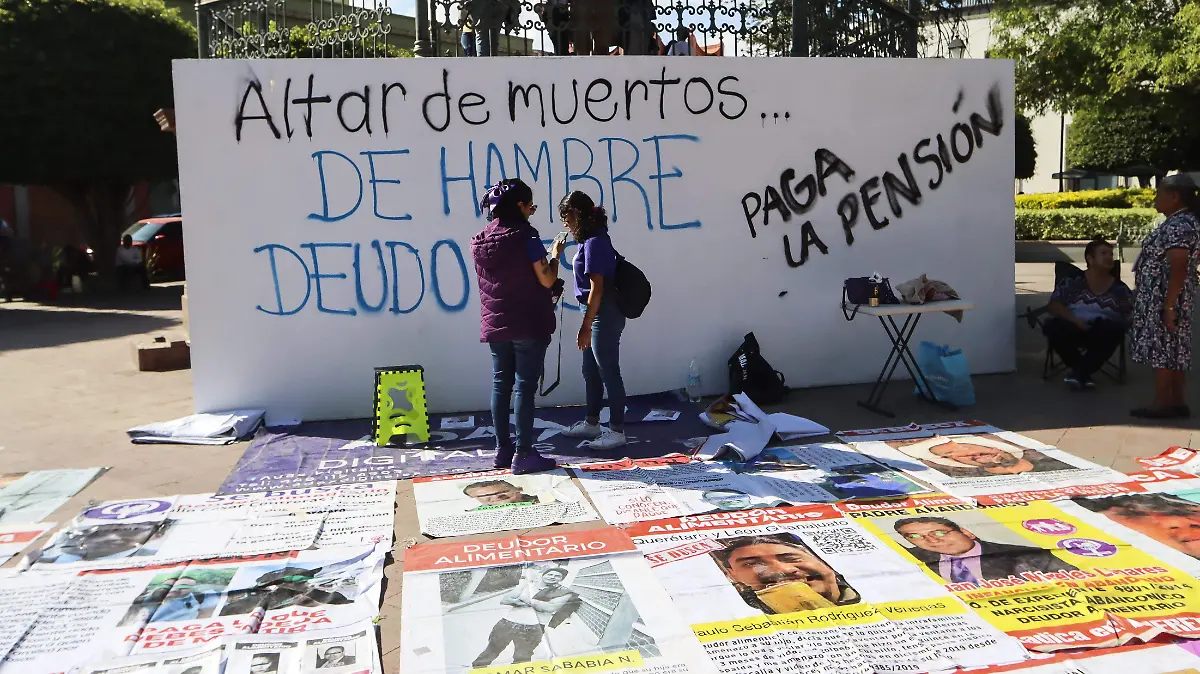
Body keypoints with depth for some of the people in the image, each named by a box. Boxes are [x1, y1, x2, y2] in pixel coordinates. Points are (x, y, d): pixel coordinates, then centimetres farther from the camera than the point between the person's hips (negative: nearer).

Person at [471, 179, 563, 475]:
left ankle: (502, 449, 17)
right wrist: (555, 254, 5)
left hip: (495, 326, 6)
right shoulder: (527, 237, -13)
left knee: (500, 385, 11)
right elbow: (547, 280, -12)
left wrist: (522, 222, 24)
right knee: (525, 387, -2)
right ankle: (523, 455, 0)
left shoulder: (480, 241, 6)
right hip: (529, 326, -6)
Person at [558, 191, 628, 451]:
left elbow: (596, 288, -22)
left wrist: (585, 326, -20)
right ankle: (591, 423, 31)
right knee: (591, 370, 18)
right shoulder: (592, 239, 10)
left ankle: (617, 431, 9)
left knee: (608, 372, -1)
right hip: (598, 314, 10)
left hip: (604, 316, -10)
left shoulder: (594, 243, -19)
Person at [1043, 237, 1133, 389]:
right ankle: (1084, 373, -17)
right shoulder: (1072, 282, 4)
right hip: (1075, 330, -1)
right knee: (1053, 326, -32)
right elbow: (1054, 305, -5)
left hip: (1102, 334, 1)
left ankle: (1079, 372, -21)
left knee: (1115, 330, -32)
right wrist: (1076, 321, -20)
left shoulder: (1120, 289, 9)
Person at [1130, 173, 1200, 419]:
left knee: (1161, 349, -6)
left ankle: (1162, 403, -1)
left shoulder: (1178, 225, -18)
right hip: (1166, 298, 10)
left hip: (1164, 299, -10)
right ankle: (1177, 402, 16)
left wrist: (1168, 306, -25)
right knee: (1174, 349, 11)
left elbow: (1178, 269, -24)